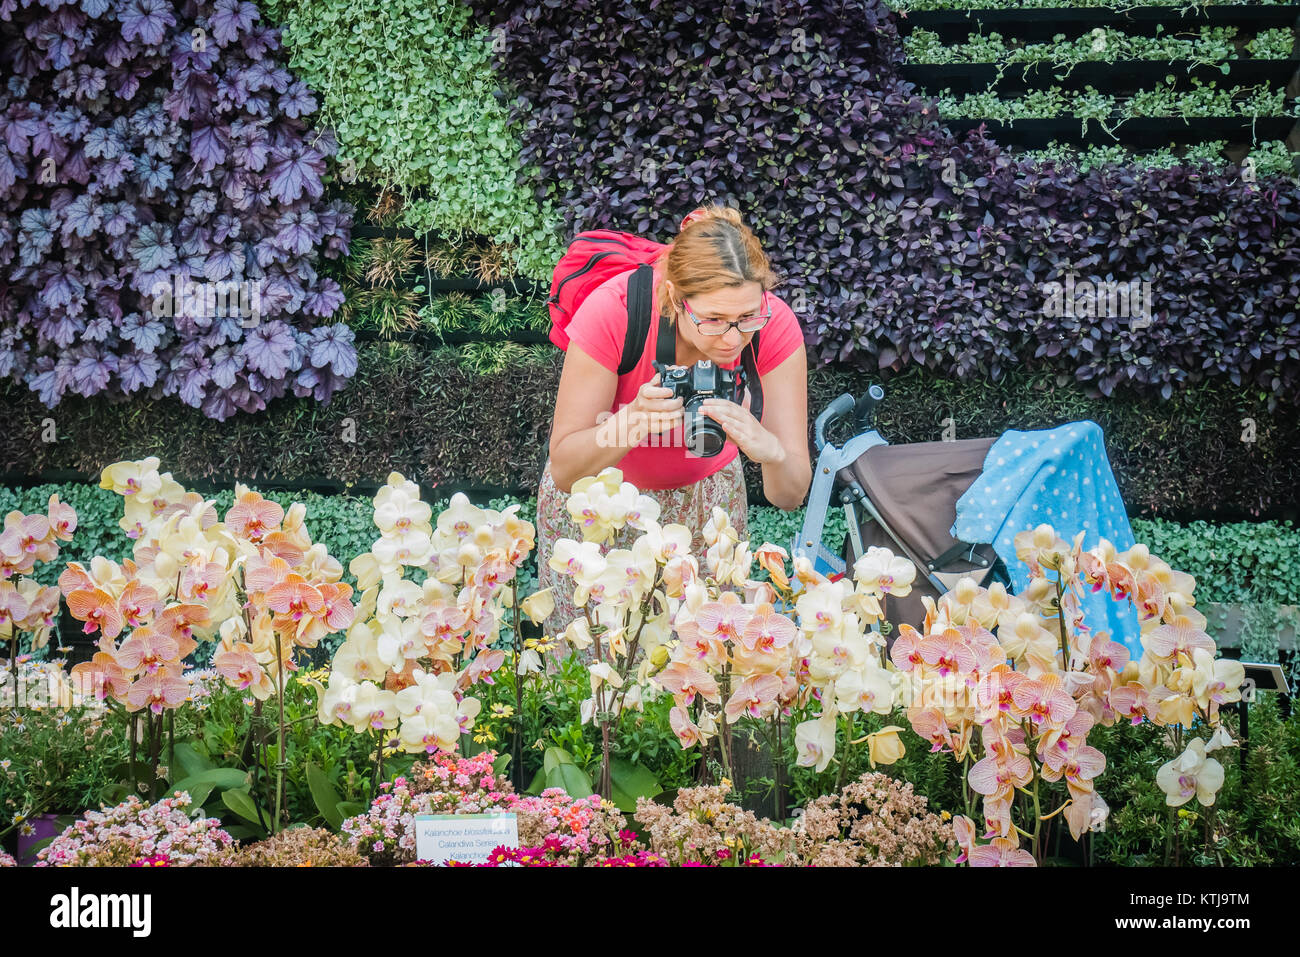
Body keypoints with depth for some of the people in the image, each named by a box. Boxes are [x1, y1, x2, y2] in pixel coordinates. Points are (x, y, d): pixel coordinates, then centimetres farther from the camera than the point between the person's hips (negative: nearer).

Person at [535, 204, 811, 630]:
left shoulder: (774, 326, -27)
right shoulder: (612, 311, -34)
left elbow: (790, 496, -25)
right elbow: (565, 472, -29)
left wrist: (771, 451, -47)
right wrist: (635, 420, -46)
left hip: (705, 490, 2)